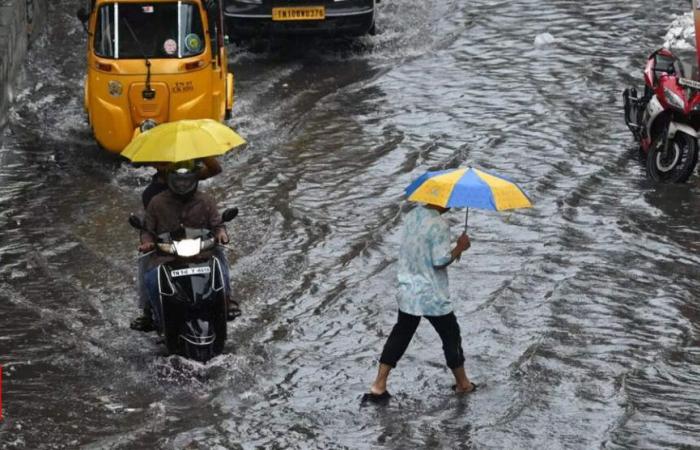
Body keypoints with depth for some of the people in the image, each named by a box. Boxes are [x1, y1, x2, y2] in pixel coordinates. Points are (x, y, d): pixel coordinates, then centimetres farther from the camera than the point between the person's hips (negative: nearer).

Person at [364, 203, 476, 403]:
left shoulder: (412, 215, 3)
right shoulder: (439, 225, -21)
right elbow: (440, 261, -22)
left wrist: (452, 251, 10)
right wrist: (459, 248, -7)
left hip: (408, 293, 7)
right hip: (432, 297, -7)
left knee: (400, 335, 15)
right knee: (451, 336, 13)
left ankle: (378, 387, 12)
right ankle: (463, 383, 27)